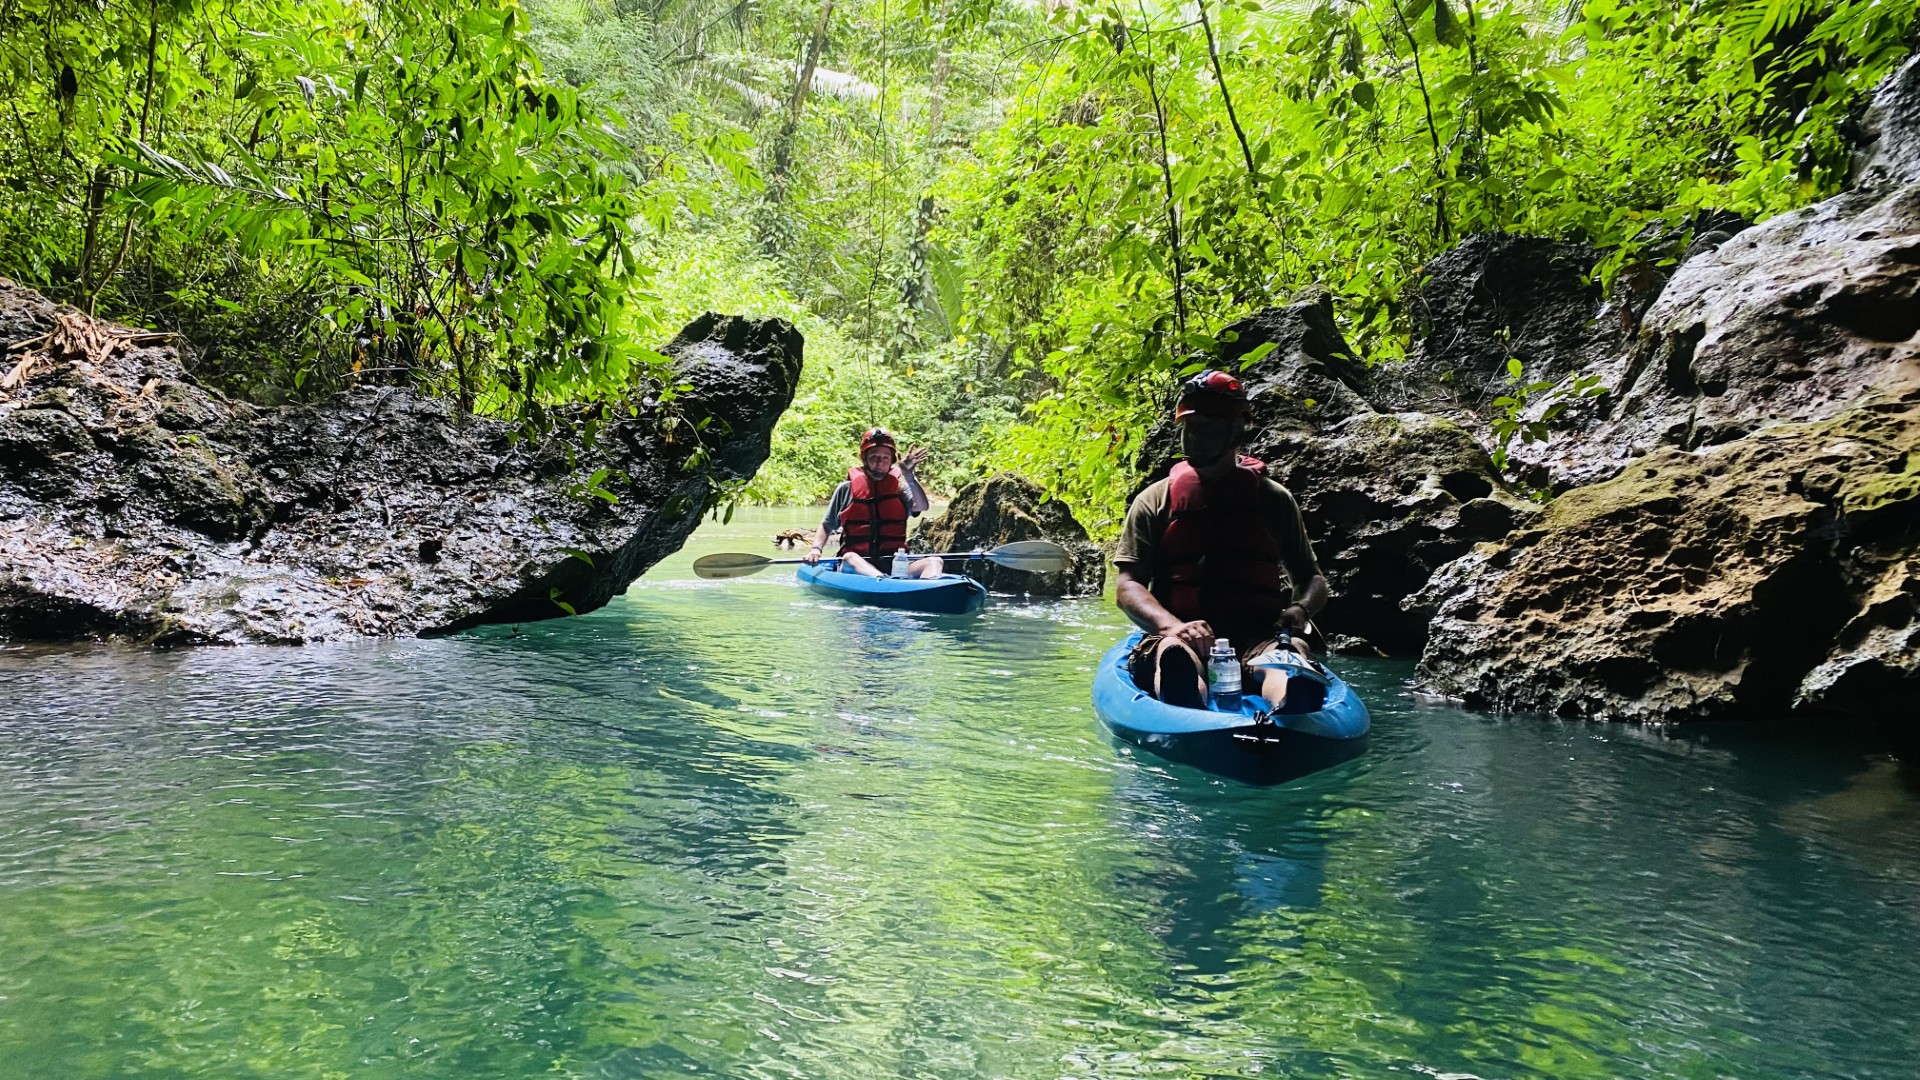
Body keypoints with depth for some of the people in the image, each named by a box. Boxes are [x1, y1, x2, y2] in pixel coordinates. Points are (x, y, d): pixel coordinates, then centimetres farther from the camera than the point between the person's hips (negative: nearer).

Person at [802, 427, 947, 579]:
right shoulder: (847, 489, 11)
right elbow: (826, 526, 16)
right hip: (857, 565, -1)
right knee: (849, 558, -35)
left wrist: (908, 476, -18)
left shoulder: (899, 487, 11)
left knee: (935, 561, -24)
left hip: (895, 564, 1)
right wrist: (816, 548, -2)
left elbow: (921, 506, -8)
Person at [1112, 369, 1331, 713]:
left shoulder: (1274, 499, 16)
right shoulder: (1155, 501, 12)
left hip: (1259, 636, 2)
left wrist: (1301, 609, -5)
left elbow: (1313, 579, 21)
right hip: (1179, 636, -1)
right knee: (1174, 653, -40)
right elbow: (1127, 587, 4)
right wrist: (1172, 625, -17)